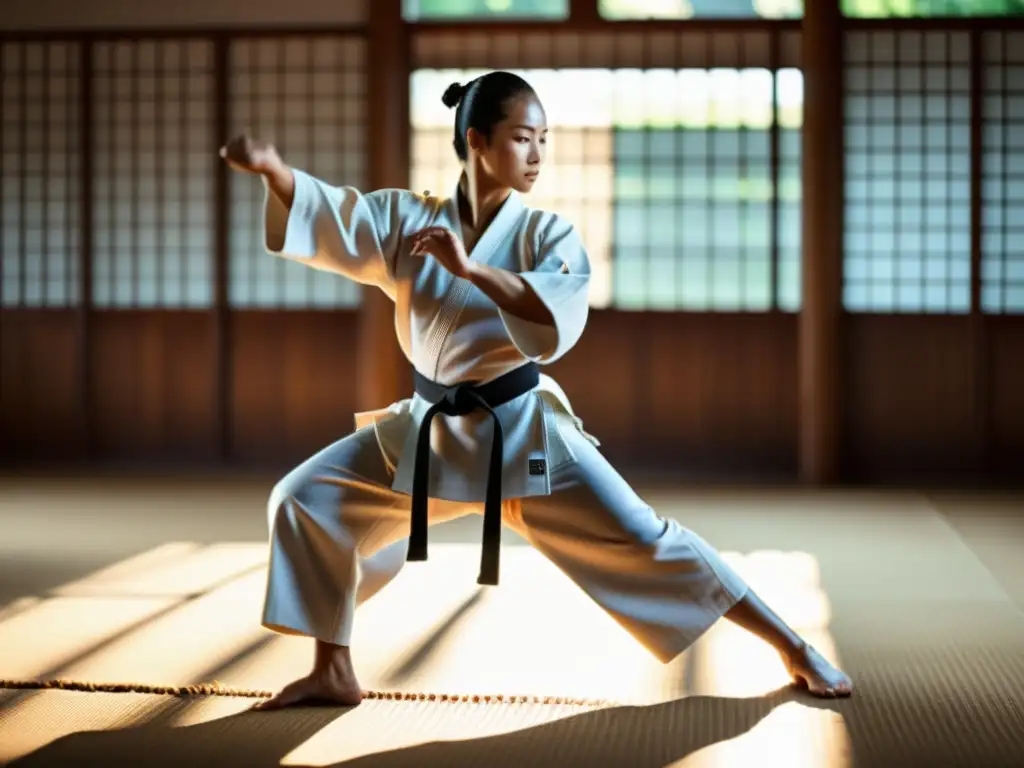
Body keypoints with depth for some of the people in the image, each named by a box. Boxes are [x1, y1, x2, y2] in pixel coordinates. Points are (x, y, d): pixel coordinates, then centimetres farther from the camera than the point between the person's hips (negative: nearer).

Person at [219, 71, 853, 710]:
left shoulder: (548, 235, -9)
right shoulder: (408, 219, -3)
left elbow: (559, 323, -27)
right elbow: (326, 215, -17)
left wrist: (470, 269, -36)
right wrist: (272, 168, -37)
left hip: (522, 430, -3)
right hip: (431, 431, 3)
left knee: (643, 542, -7)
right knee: (304, 501, -2)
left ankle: (794, 651, 4)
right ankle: (334, 674, 13)